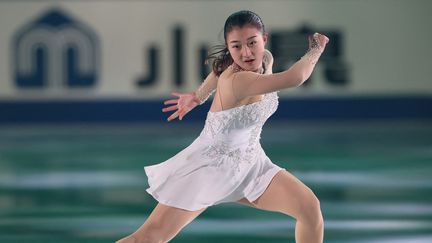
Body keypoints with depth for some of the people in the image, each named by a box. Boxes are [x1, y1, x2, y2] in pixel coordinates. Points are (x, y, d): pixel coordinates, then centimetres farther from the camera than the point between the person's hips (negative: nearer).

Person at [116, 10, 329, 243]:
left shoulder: (265, 60, -6)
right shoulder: (237, 80, -31)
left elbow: (220, 70, 16)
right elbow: (294, 78, -43)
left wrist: (197, 97, 31)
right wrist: (316, 49, -25)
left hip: (249, 164, 8)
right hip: (210, 166, -8)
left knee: (310, 208, -4)